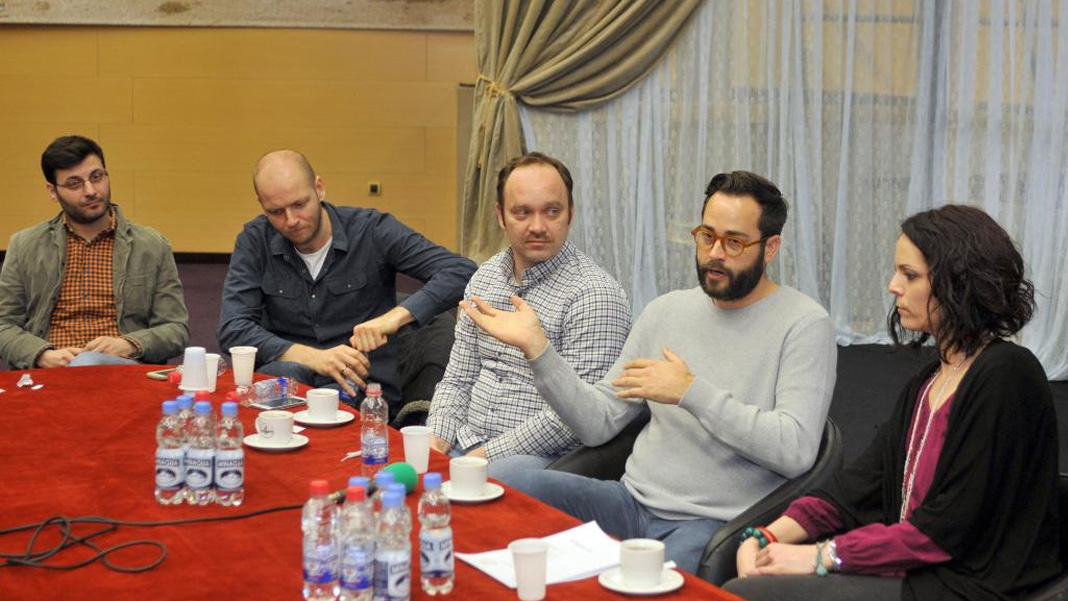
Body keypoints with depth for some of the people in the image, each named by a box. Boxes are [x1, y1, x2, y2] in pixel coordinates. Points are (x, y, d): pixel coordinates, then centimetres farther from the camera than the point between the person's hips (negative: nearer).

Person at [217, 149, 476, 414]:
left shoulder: (372, 230, -5)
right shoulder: (255, 240, 1)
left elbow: (461, 272, -13)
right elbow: (233, 329, -9)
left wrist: (397, 315, -29)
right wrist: (314, 357, -24)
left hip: (362, 388, -1)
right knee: (286, 371, -34)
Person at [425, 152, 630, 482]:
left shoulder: (594, 294, -12)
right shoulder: (484, 277, 13)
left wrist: (486, 454, -17)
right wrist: (437, 440, -2)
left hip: (544, 457, -7)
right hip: (464, 443, 7)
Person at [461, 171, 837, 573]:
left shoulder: (805, 324, -4)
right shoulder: (666, 311, 13)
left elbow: (796, 450, -17)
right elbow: (597, 423, 9)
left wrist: (691, 392, -19)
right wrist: (535, 346, -3)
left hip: (717, 523, -5)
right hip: (634, 500, 6)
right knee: (522, 488, -21)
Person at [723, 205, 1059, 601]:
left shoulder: (1006, 377, -13)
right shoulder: (928, 382, 15)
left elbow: (947, 529, -17)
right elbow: (864, 480, 8)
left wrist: (821, 555, -16)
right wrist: (767, 537, -6)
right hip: (907, 566, 8)